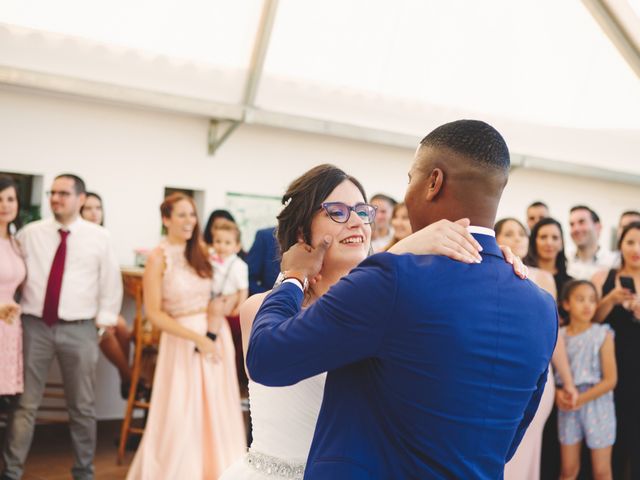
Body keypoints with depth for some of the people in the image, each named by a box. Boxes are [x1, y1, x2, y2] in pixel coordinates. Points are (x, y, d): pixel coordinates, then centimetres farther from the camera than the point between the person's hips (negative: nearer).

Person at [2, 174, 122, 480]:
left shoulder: (99, 237, 1)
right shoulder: (30, 233, 4)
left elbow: (111, 283, 6)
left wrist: (104, 320, 2)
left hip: (79, 330, 0)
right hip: (34, 326, 0)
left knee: (82, 407, 10)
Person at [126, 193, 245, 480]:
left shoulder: (202, 252, 7)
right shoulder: (159, 258, -7)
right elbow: (154, 314, -10)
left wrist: (217, 317, -9)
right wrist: (196, 338, -17)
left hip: (216, 337, 5)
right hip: (182, 340, -4)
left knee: (216, 411, 8)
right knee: (180, 416, 1)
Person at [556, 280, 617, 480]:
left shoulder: (603, 334, -6)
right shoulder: (558, 336, 1)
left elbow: (610, 379, -10)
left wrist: (581, 399, -16)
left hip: (596, 405, -2)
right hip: (568, 408, 2)